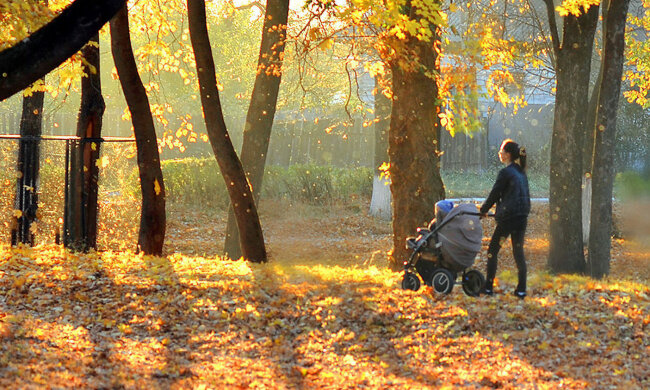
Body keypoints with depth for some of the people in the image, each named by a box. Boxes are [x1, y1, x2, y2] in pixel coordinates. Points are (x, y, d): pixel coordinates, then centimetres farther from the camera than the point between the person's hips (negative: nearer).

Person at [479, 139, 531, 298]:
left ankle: (488, 287, 6)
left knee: (492, 251, 4)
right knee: (518, 252, 9)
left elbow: (494, 194, -6)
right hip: (522, 217, 7)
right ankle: (521, 289, 6)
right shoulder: (521, 172, 12)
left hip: (508, 218, -7)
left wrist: (483, 211, 10)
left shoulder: (505, 173, -12)